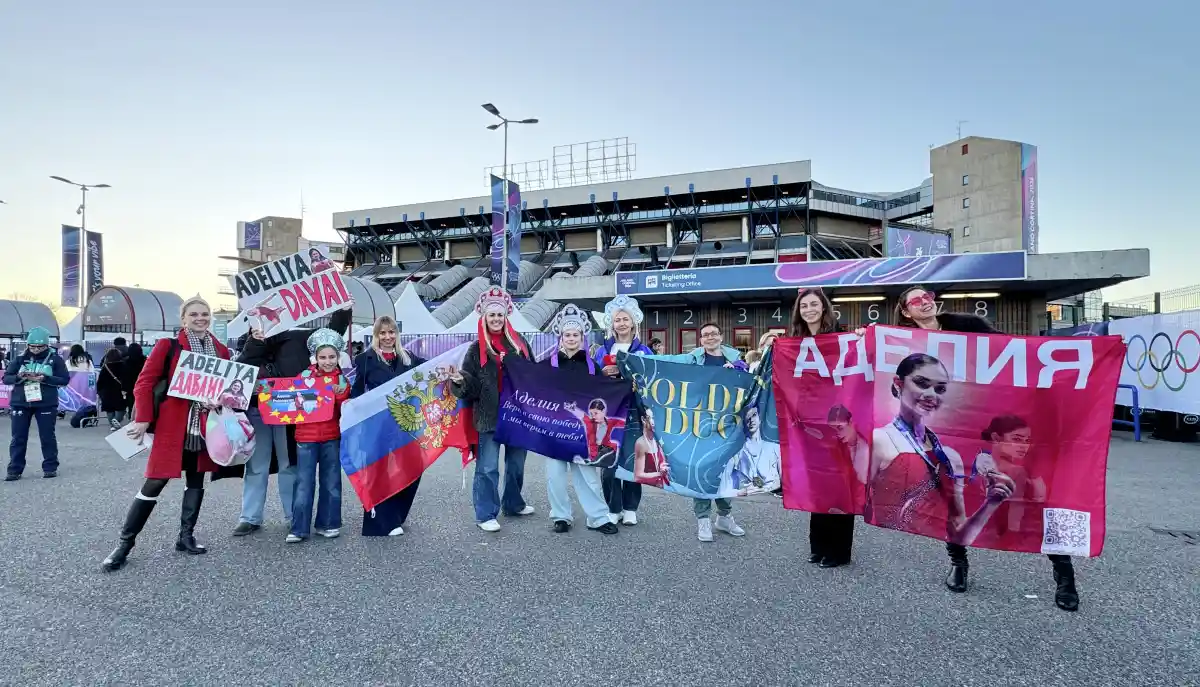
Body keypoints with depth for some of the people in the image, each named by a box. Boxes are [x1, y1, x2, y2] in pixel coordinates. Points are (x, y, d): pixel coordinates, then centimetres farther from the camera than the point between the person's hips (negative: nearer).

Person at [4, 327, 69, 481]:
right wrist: (20, 377, -17)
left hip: (46, 403, -2)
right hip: (20, 403, 2)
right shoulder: (20, 358, 5)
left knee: (47, 437, 4)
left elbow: (65, 379, -6)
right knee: (18, 438, 5)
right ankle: (14, 470, 13)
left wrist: (44, 378, -20)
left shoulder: (54, 359, -2)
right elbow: (6, 378, 4)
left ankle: (50, 467, 15)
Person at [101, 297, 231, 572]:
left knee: (196, 479, 11)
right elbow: (144, 383, -6)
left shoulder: (221, 350, 8)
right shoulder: (167, 346, -4)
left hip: (206, 426, 4)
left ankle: (186, 536, 24)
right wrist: (143, 419, -12)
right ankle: (125, 543, 11)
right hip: (172, 425, -4)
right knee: (155, 482, -3)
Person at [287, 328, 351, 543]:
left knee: (331, 482, 8)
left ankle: (328, 524, 20)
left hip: (332, 437, 1)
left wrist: (340, 395, -16)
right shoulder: (304, 376, 1)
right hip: (306, 436, -1)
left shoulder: (342, 381, 4)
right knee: (304, 483, 0)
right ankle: (299, 529, 8)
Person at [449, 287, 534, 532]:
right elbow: (471, 385, -4)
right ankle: (486, 514, 9)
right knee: (488, 467, -1)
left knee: (516, 462, 16)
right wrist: (460, 380, -24)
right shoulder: (477, 348, -1)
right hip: (489, 414, -4)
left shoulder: (519, 342, 7)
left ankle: (513, 504, 34)